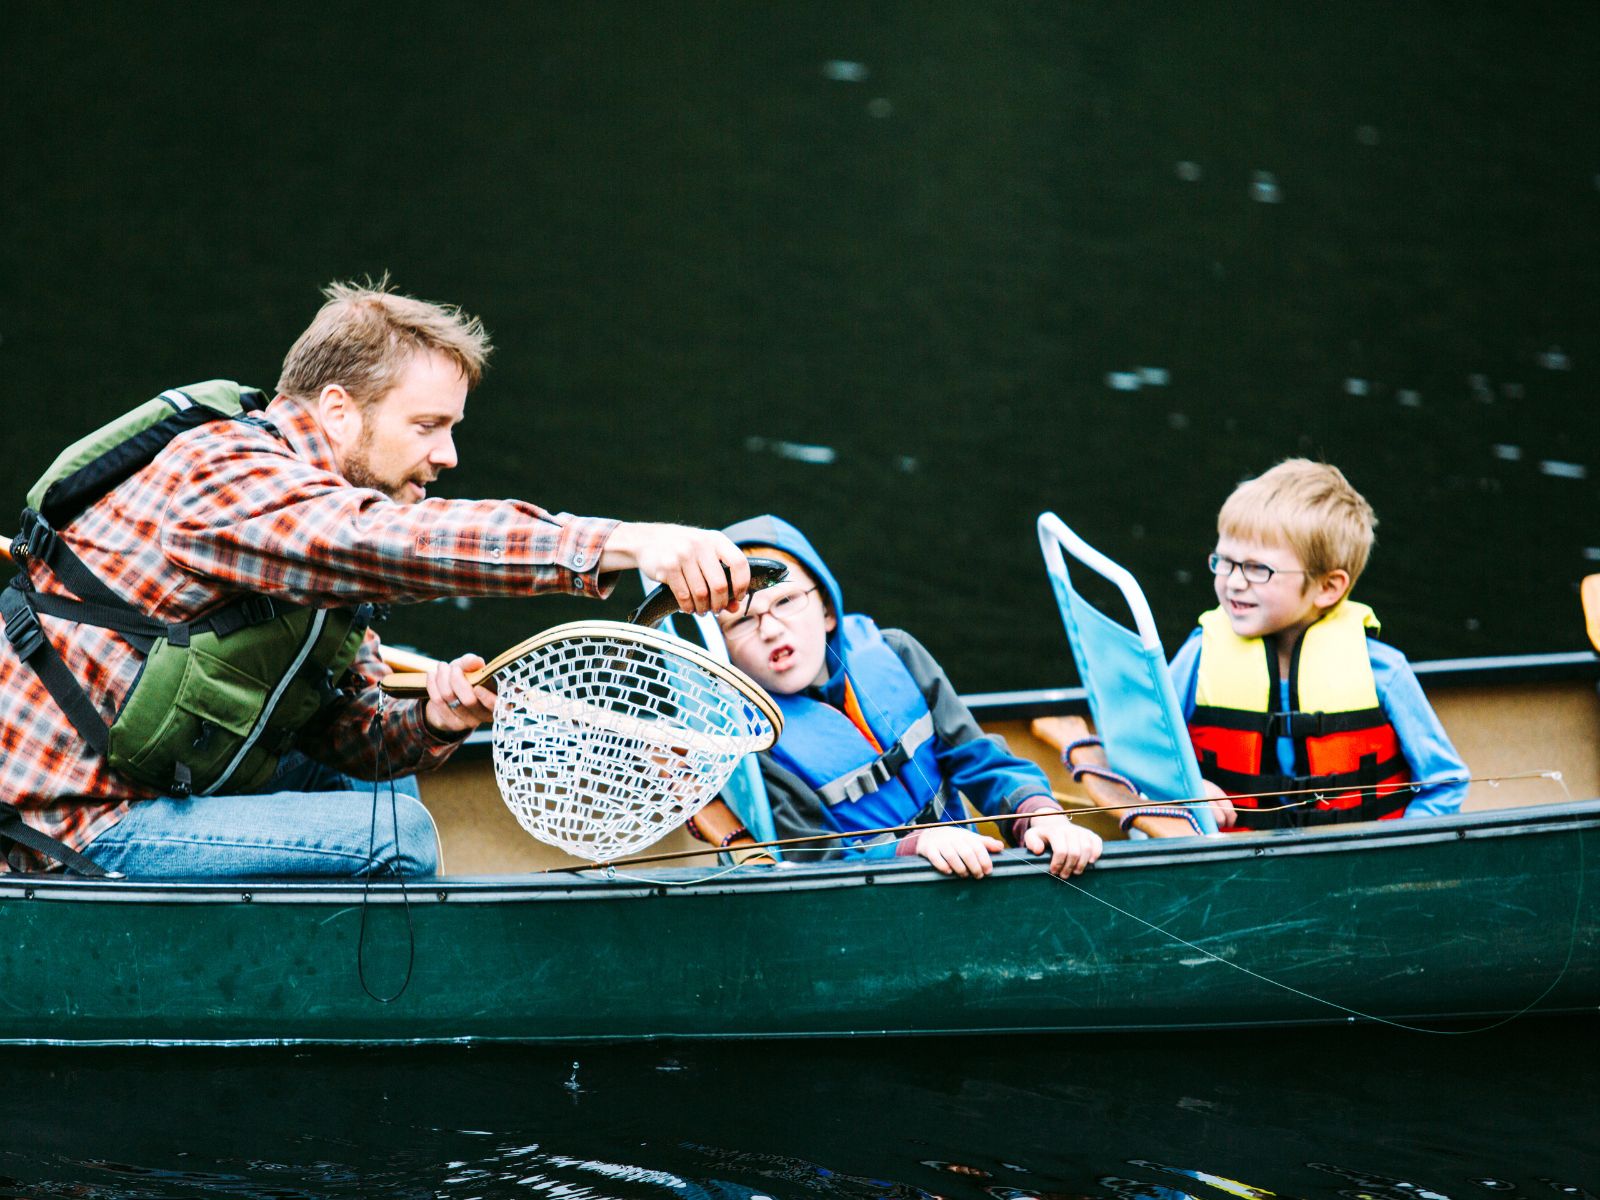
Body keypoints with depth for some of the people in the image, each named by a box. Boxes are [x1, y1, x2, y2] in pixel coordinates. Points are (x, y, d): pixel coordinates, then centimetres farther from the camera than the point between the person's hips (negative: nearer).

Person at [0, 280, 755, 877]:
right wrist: (624, 544, -44)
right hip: (70, 832, -10)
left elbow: (348, 737, 12)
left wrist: (430, 725, -12)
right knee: (394, 836, -17)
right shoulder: (226, 471, -18)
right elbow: (389, 541, -37)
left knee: (388, 782, 21)